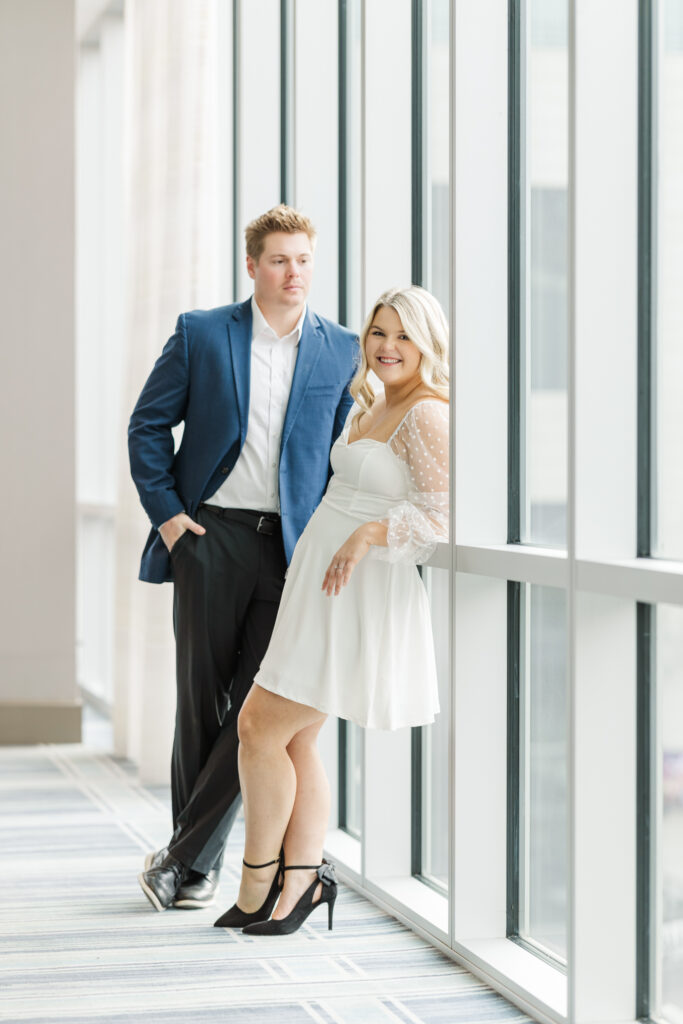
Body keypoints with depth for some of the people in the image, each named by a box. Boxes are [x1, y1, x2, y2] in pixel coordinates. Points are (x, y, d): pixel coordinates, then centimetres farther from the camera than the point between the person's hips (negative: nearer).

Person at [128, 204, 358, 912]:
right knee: (201, 698, 5)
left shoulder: (340, 351, 6)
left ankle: (184, 855, 3)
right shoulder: (200, 334, 4)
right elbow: (148, 425, 8)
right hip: (211, 535, 0)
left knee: (259, 706, -6)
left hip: (293, 545, 1)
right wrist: (166, 511, -1)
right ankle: (199, 866, 18)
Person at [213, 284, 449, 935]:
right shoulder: (369, 407, 15)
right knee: (295, 740, 9)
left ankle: (258, 882, 8)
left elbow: (445, 513, -23)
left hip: (359, 599, -9)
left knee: (260, 727, -5)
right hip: (318, 590, 9)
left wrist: (368, 534, -28)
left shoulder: (426, 415, -14)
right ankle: (300, 880, 14)